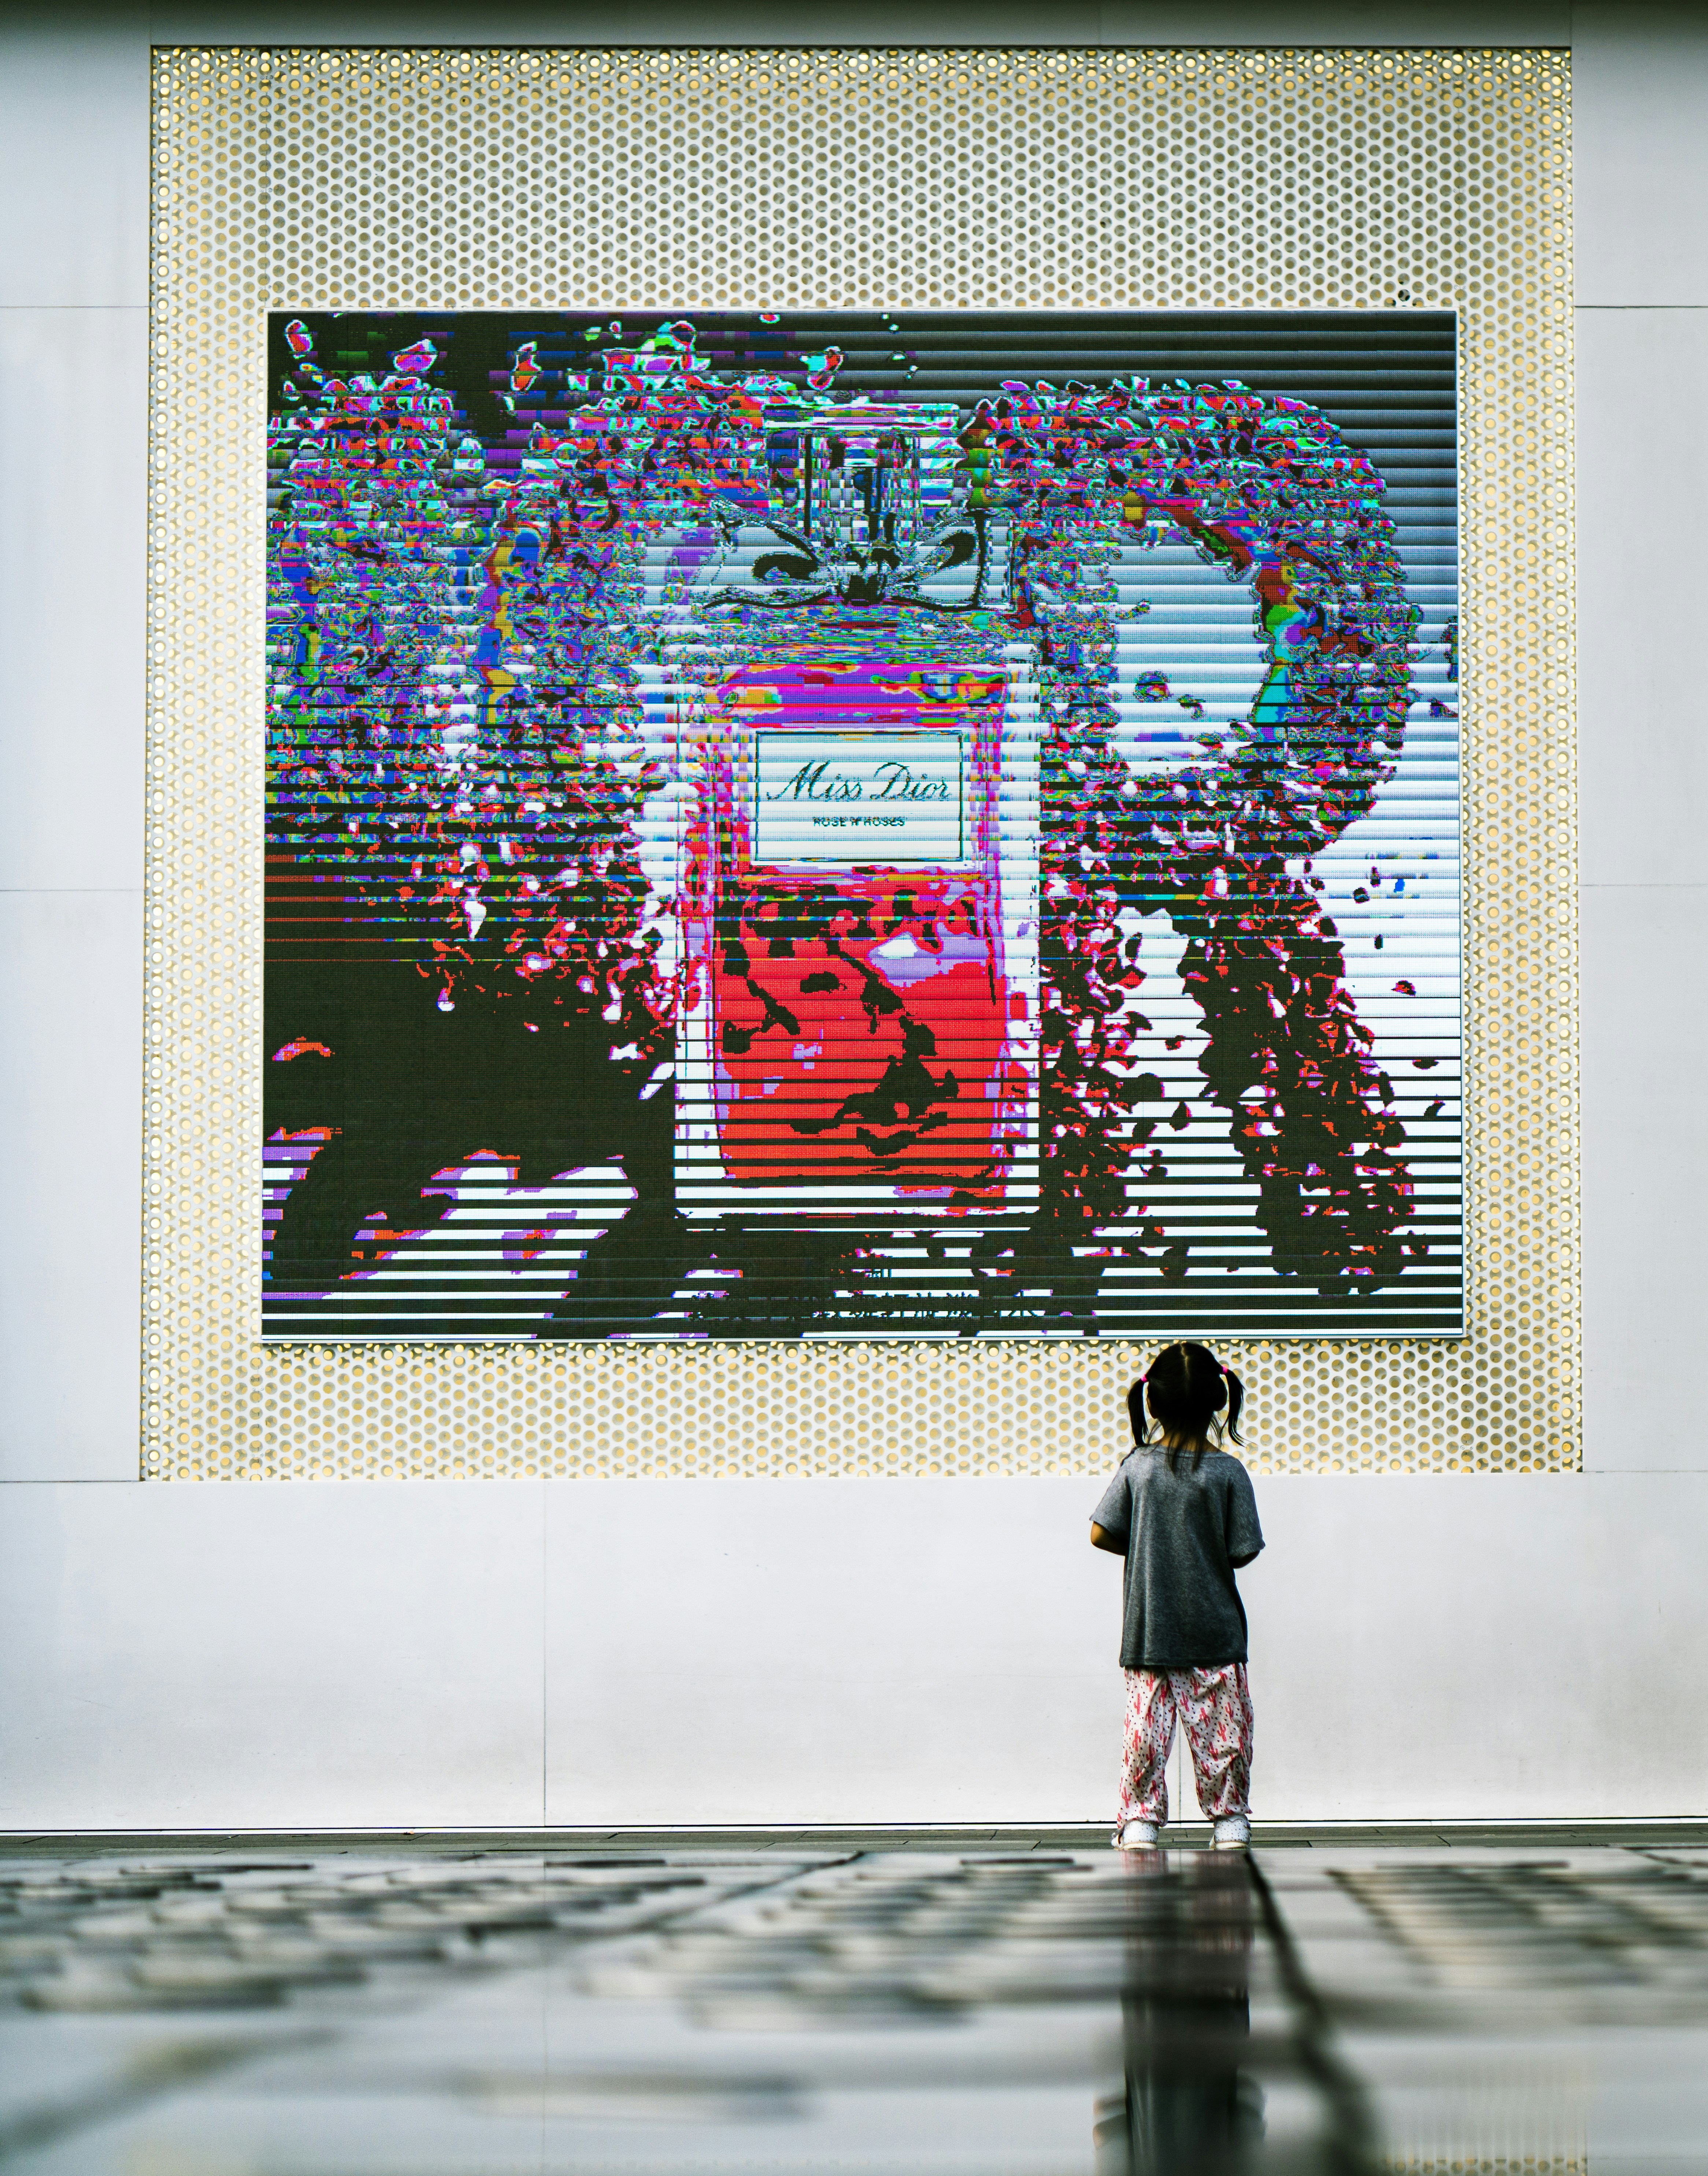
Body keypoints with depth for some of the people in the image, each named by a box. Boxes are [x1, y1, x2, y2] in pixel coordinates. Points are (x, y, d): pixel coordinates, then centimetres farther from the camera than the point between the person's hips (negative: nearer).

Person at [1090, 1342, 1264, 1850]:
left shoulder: (1138, 1466, -5)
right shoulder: (1228, 1473, -9)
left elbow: (1101, 1534, -2)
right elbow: (1241, 1552, -8)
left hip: (1147, 1632, 1)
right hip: (1214, 1634, -1)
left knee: (1147, 1724, 6)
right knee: (1222, 1728, 7)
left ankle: (1140, 1818, 4)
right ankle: (1230, 1818, 11)